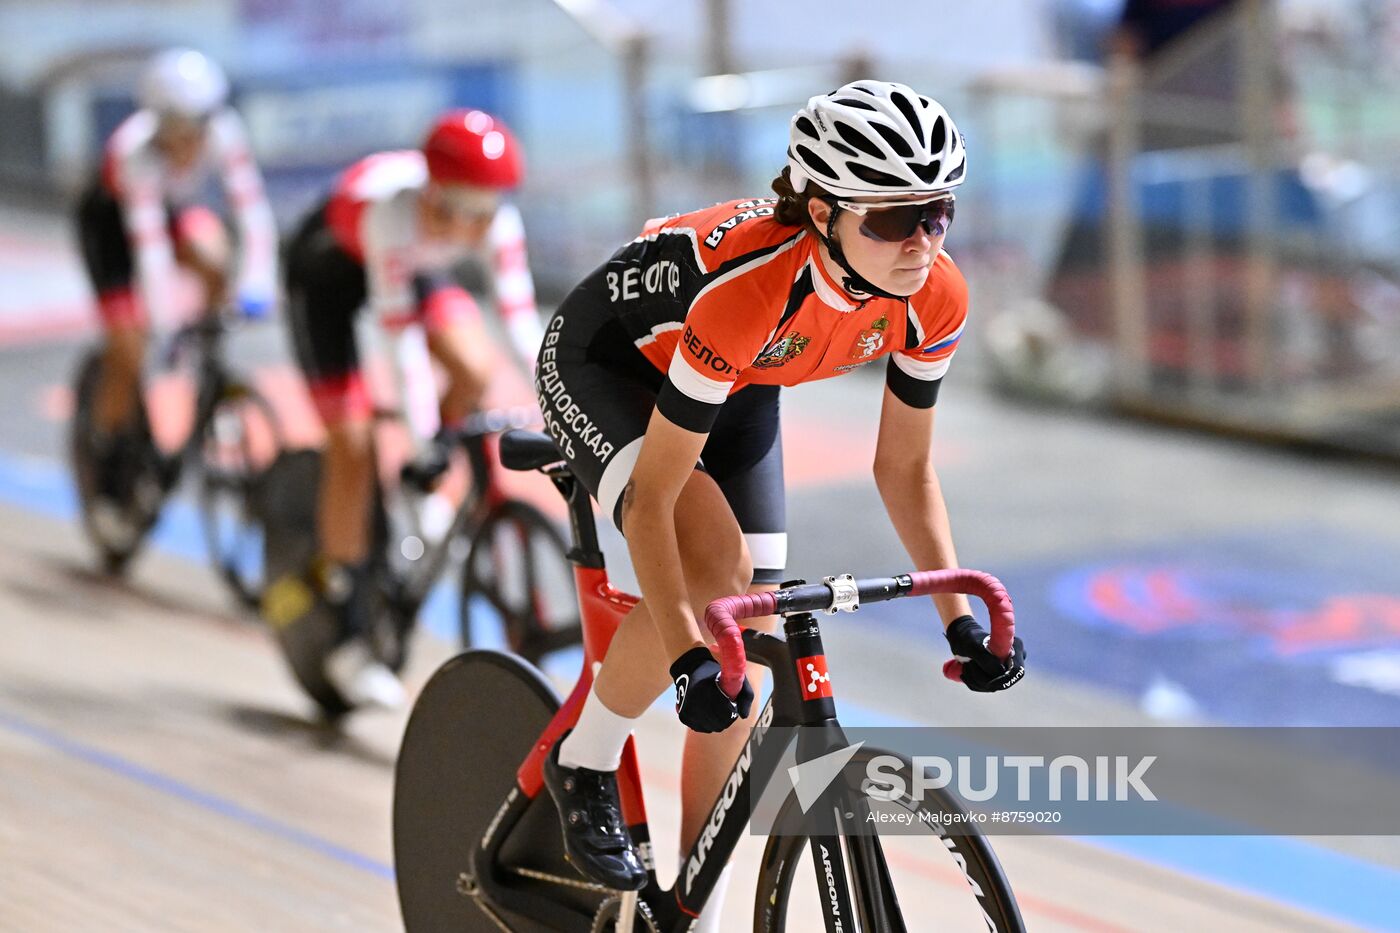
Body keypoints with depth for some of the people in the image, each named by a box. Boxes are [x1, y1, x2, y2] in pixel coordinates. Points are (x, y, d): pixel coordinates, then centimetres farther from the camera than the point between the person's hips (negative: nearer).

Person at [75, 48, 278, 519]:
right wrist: (162, 321, -48)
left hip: (176, 207, 3)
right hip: (111, 219, -3)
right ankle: (111, 474, 8)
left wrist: (256, 284, -46)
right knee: (128, 353, -10)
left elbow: (252, 209, -34)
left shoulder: (223, 132, -30)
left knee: (214, 263, -31)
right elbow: (148, 240, -43)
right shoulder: (135, 149, -38)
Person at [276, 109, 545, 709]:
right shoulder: (394, 211, -41)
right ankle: (348, 641, -2)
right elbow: (400, 329, -38)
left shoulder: (498, 222, -29)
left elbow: (520, 317, -25)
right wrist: (424, 433, -38)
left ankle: (424, 495, 5)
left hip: (415, 267, 4)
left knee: (474, 371, -24)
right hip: (328, 271, -4)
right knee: (351, 448, -10)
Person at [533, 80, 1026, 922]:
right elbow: (651, 498, -36)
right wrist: (687, 658, -43)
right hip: (604, 362, -6)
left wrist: (960, 620, -16)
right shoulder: (748, 288, -42)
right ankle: (584, 766, -6)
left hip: (735, 386, 6)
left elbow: (905, 469, -9)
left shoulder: (934, 300, -26)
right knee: (713, 564, -30)